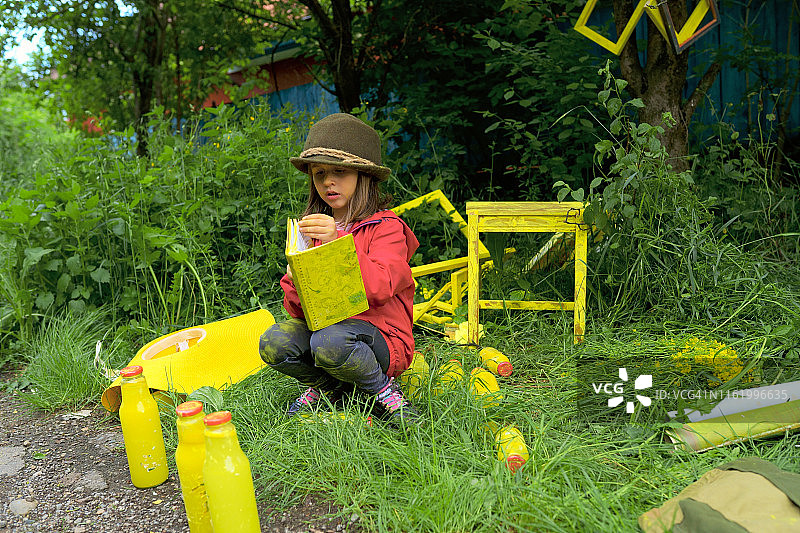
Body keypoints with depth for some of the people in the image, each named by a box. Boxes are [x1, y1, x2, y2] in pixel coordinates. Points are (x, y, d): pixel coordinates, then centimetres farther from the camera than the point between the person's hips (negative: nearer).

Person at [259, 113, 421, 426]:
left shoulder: (386, 227, -6)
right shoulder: (311, 228, 10)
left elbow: (380, 289, -23)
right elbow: (297, 308, 7)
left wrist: (338, 244, -32)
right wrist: (296, 288, -18)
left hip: (380, 334, -5)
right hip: (321, 324, 5)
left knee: (329, 342, -36)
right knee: (273, 343, -22)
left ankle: (383, 388, -6)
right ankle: (326, 387, 7)